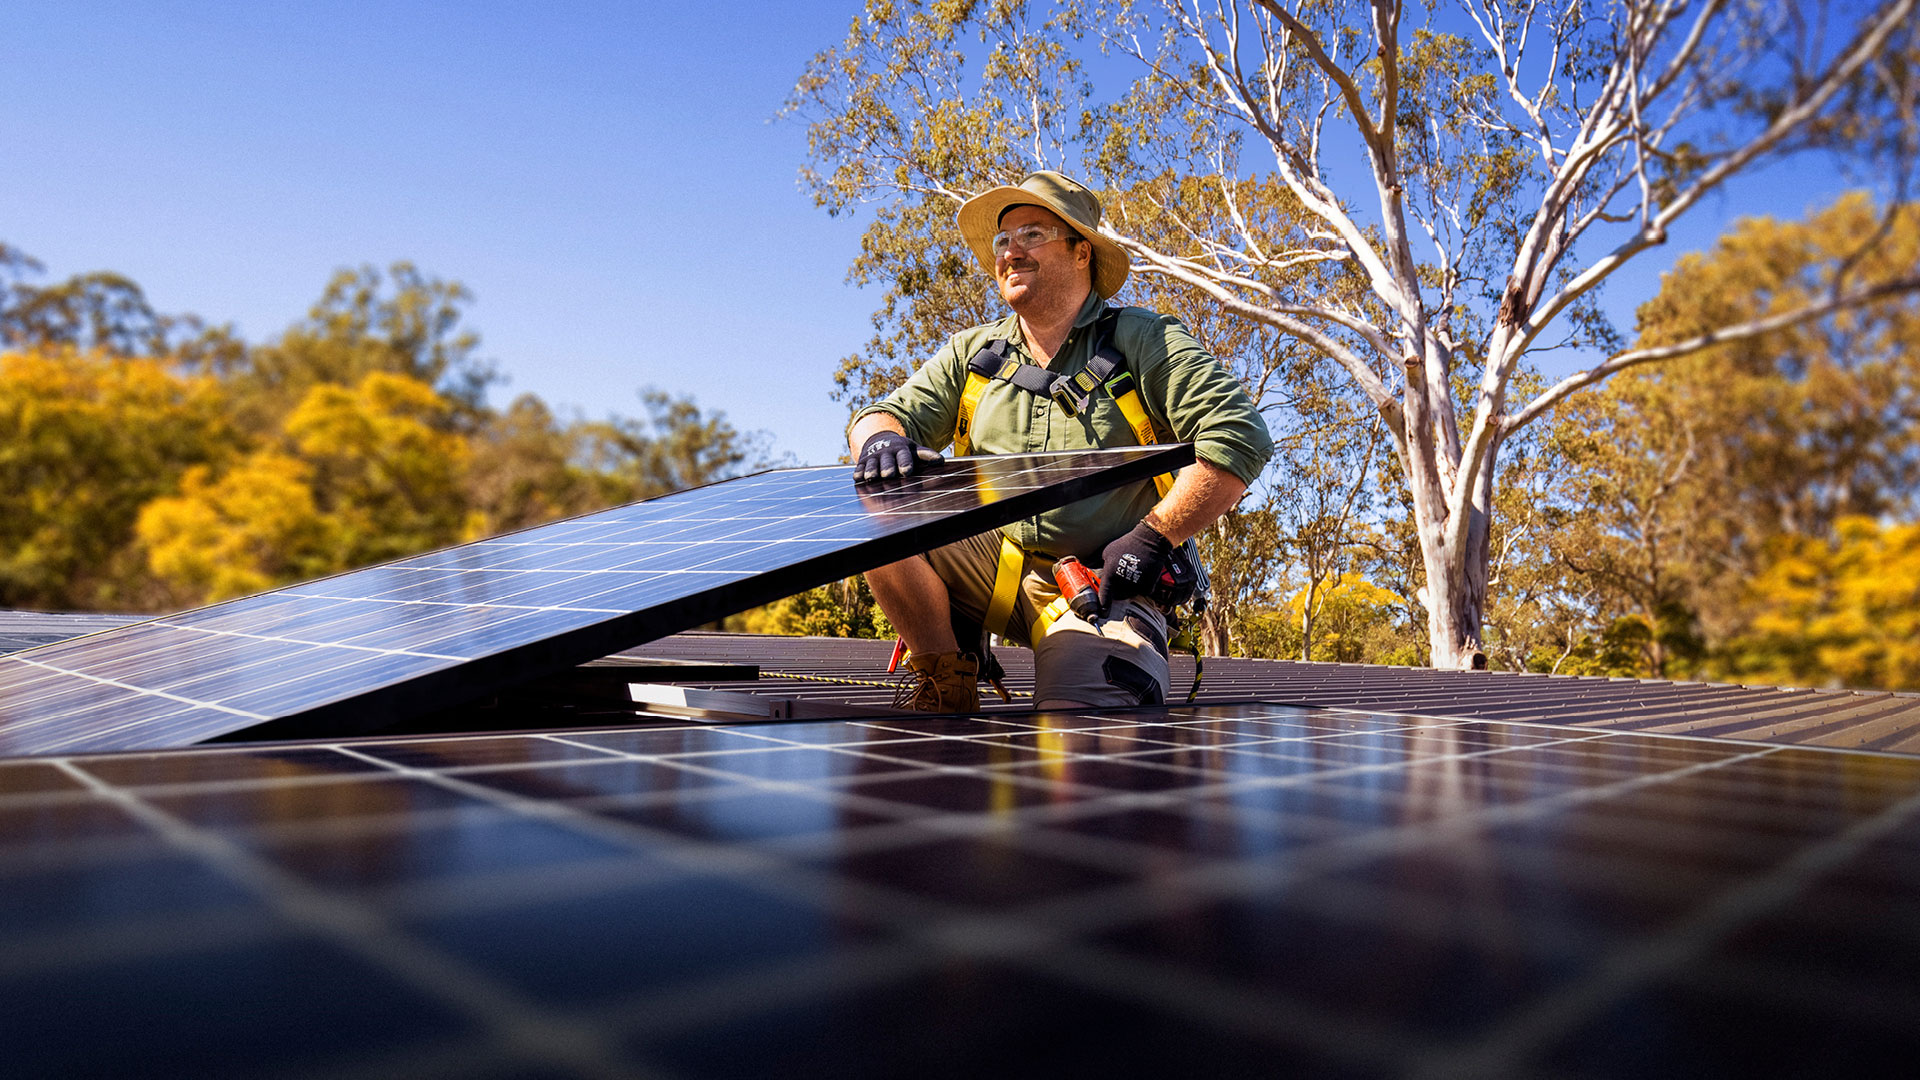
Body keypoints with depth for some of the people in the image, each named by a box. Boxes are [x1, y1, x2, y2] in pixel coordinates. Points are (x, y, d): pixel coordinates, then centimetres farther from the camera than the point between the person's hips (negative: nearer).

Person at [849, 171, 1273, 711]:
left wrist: (1153, 537, -17)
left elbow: (1241, 436, -10)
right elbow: (884, 413, 9)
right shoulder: (972, 354, 13)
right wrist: (882, 436, -18)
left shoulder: (1143, 342, -1)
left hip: (1103, 585, -4)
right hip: (990, 563, 5)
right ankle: (946, 683, -4)